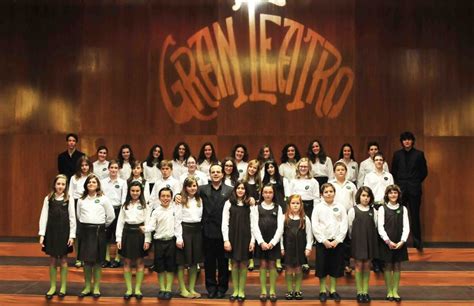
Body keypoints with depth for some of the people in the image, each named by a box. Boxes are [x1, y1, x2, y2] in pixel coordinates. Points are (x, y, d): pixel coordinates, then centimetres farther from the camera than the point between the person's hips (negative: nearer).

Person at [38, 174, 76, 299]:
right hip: (51, 231, 1)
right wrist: (42, 234, -5)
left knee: (63, 260, 8)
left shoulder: (69, 199, -3)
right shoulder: (48, 199, 0)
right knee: (52, 260, 8)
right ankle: (52, 287, 20)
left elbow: (72, 218, -2)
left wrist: (72, 235, -6)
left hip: (64, 232, -1)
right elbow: (44, 216, 0)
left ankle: (63, 287, 19)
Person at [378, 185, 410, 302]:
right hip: (386, 242, -2)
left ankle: (395, 291, 15)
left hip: (399, 243, 2)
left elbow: (406, 227, -1)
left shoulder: (403, 209, 4)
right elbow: (380, 227, -7)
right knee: (388, 266, 5)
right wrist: (388, 241, -15)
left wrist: (402, 241, -12)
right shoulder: (382, 209, -2)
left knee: (397, 266, 7)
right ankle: (389, 291, 14)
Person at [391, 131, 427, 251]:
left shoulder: (419, 154, 3)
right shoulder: (397, 154, 7)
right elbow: (393, 171, 12)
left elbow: (424, 172, 8)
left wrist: (416, 182, 6)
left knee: (415, 215, 1)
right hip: (400, 188, 1)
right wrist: (398, 183, 7)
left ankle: (417, 241, 8)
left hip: (414, 189, -1)